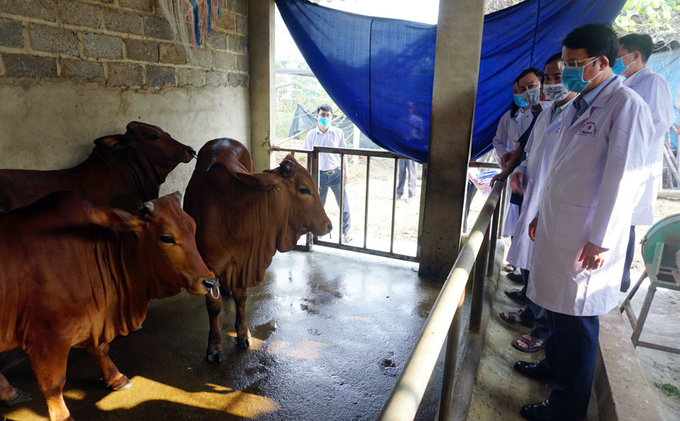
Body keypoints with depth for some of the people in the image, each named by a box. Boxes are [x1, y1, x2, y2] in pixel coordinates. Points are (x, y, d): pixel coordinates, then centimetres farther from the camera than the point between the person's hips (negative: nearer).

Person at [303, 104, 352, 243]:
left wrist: (345, 172, 2)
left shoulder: (338, 133, 0)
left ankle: (345, 232, 15)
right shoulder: (311, 135, 0)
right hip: (320, 174, 0)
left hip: (336, 173, 0)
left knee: (344, 204, 1)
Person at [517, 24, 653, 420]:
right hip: (558, 225, 8)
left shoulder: (626, 106, -12)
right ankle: (555, 363, 40)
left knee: (576, 314, 3)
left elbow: (621, 179, -17)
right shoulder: (579, 105, 15)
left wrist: (600, 240, -18)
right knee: (556, 302, 18)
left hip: (586, 236, -7)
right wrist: (543, 212, 20)